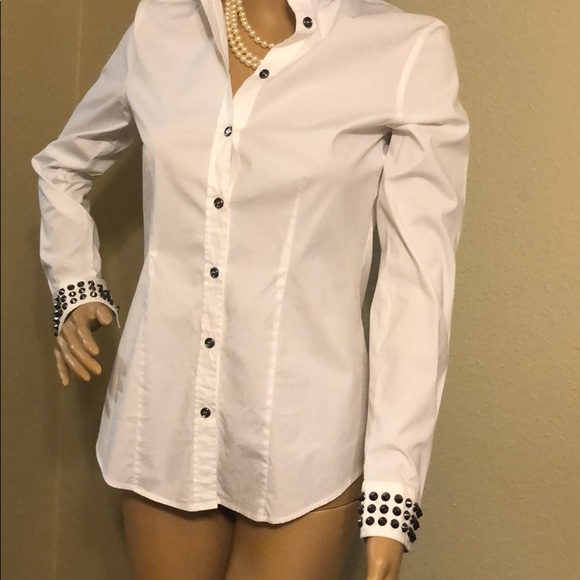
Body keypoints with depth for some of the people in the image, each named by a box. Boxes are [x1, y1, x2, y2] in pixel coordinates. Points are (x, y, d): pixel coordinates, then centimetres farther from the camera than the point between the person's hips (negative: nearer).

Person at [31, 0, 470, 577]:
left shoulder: (409, 50, -10)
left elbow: (417, 281, -10)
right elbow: (61, 164, 19)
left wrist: (393, 482, -12)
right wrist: (75, 289, 5)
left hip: (303, 438, -3)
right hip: (162, 418, 4)